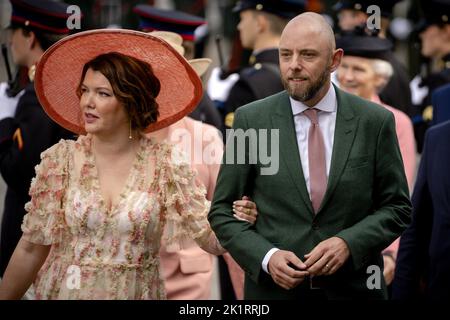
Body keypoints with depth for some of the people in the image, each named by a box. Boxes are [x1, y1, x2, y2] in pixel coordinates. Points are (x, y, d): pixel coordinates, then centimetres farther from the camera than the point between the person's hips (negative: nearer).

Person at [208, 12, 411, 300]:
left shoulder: (375, 121, -3)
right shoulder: (251, 120, -4)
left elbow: (397, 207, 1)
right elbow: (222, 211, 0)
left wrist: (348, 243, -15)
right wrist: (266, 256, -16)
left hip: (353, 287, 0)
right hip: (275, 286, 0)